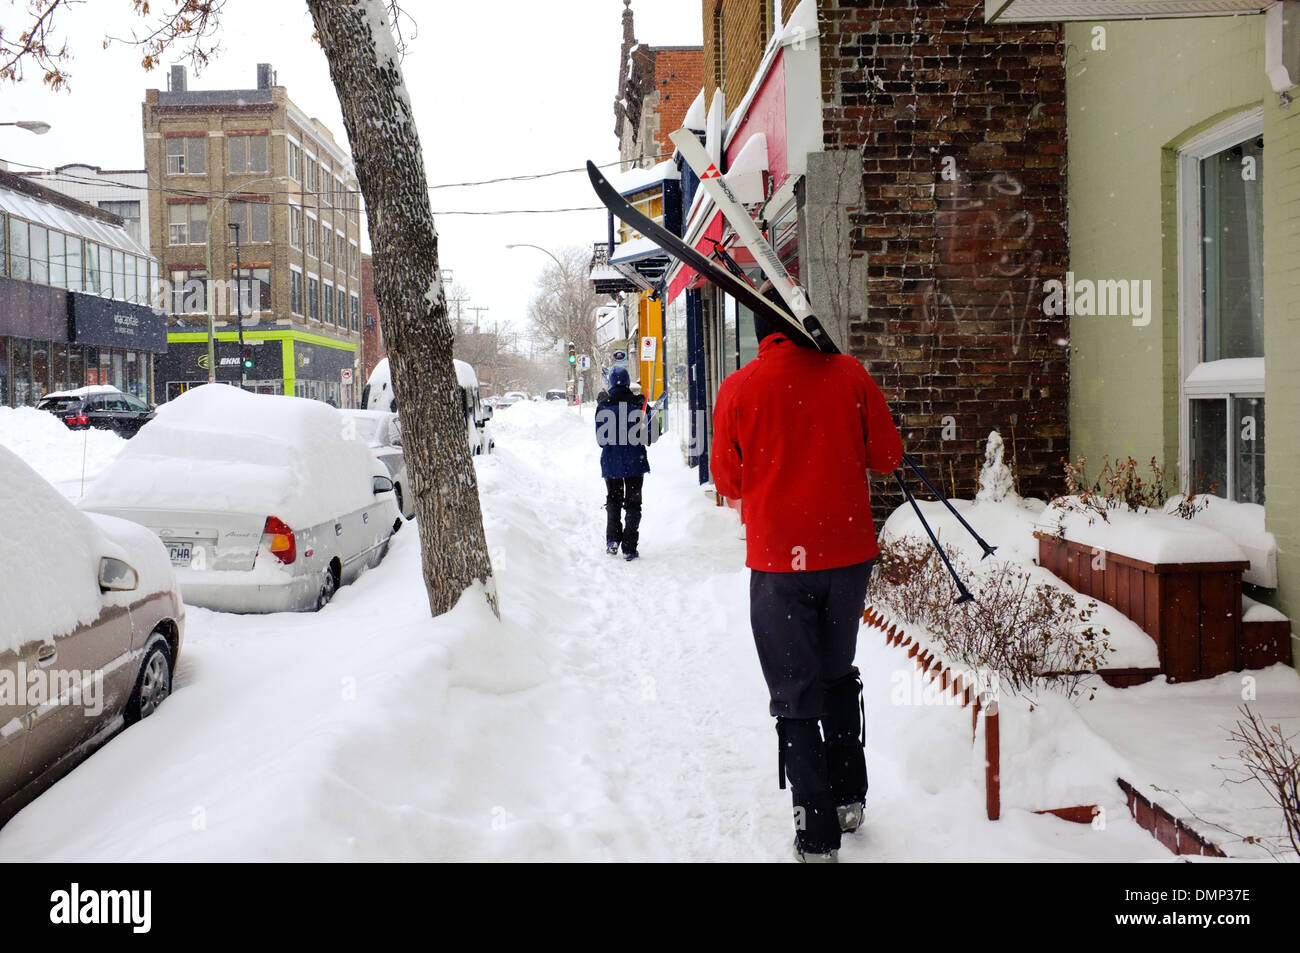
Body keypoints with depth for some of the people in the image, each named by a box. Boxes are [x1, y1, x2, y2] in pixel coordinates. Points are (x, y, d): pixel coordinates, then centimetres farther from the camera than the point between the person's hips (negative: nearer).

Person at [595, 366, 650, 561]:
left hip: (610, 461, 2)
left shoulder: (602, 405, -3)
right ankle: (629, 548, 2)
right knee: (633, 503, 7)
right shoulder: (637, 403, -8)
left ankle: (612, 539, 4)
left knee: (613, 500, 19)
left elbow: (599, 438, 1)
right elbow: (649, 432, -5)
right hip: (634, 460, -1)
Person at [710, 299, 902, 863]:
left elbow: (728, 482, 3)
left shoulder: (737, 389, -6)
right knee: (838, 674, 23)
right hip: (848, 552, 2)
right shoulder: (847, 373, -3)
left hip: (778, 562, -2)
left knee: (796, 695, 7)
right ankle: (849, 800, 32)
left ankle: (817, 836, 8)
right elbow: (886, 457, 3)